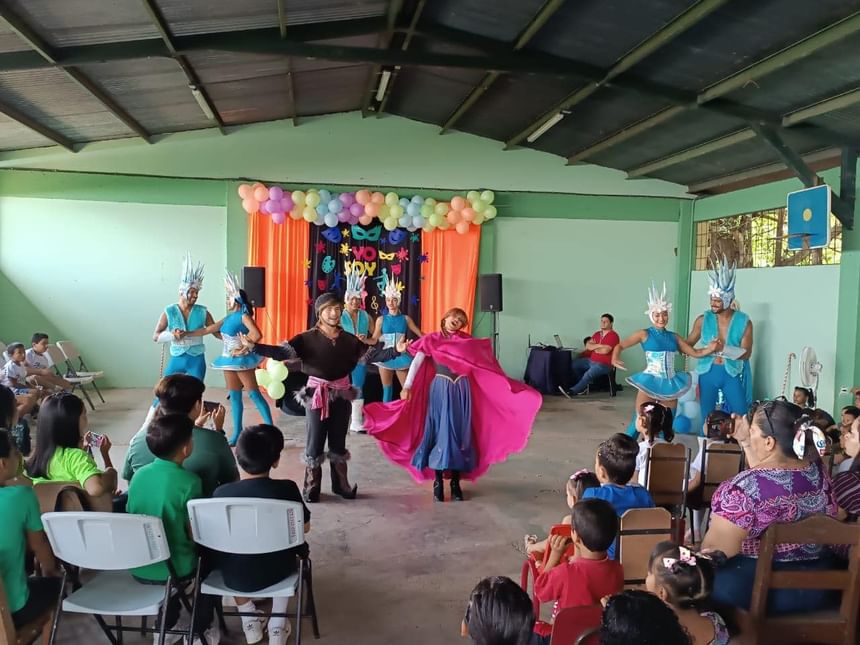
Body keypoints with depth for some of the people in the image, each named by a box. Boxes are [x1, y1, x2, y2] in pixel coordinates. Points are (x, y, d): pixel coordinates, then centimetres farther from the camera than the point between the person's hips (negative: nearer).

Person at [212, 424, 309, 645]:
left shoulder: (221, 493, -17)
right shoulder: (287, 489, -18)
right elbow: (304, 527, -3)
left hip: (234, 577, 1)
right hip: (276, 572, 0)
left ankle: (250, 622, 39)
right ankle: (277, 627, 31)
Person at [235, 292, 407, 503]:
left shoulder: (349, 339, 3)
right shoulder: (308, 338, -6)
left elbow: (372, 354, -1)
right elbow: (282, 352, -15)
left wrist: (396, 350, -13)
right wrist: (253, 347, -27)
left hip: (341, 394, 3)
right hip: (316, 393, -2)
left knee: (338, 441, 13)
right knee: (315, 441, 4)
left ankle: (341, 484, 26)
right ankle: (311, 487, 17)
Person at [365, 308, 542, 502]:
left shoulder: (467, 341, 9)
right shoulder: (431, 340, 3)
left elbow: (486, 363, 7)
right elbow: (416, 363, -5)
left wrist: (506, 384, 3)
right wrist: (407, 386, -16)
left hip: (461, 391, 2)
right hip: (440, 390, -2)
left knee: (460, 434, 3)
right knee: (440, 433, -2)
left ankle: (456, 482, 12)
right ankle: (438, 482, 8)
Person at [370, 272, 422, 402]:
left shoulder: (405, 318, 1)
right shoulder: (381, 319, -1)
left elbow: (420, 334, 7)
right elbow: (375, 340, -1)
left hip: (401, 357, 0)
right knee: (387, 389, 6)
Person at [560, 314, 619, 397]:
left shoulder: (613, 335, -12)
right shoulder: (597, 334, 13)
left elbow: (605, 350, -22)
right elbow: (588, 346, 3)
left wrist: (594, 347, -4)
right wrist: (599, 345, -15)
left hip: (604, 364, -9)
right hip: (591, 360, 9)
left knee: (588, 374, -30)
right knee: (573, 363, -1)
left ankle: (572, 392, -28)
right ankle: (583, 386, 5)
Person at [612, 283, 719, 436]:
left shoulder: (674, 337, 9)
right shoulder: (645, 334, -4)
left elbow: (695, 352, 12)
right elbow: (621, 345, -7)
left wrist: (709, 349, -7)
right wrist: (615, 359, -27)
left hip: (670, 384, 5)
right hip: (650, 382, -5)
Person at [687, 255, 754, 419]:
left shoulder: (744, 321, -5)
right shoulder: (703, 320, -2)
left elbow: (746, 353, -10)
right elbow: (688, 345, 5)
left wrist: (724, 348, -25)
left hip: (732, 373, -1)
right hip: (707, 372, 1)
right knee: (707, 417, 7)